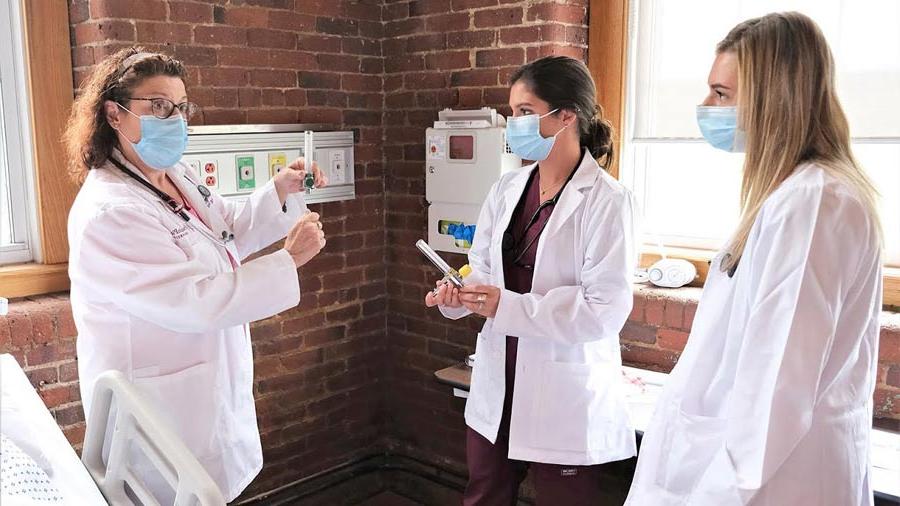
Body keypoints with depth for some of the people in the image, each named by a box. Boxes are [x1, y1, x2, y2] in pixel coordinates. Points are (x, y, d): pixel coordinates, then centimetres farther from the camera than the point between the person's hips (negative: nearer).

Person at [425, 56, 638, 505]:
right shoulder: (507, 189, 4)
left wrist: (508, 306, -25)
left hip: (564, 395, -6)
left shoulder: (606, 201, -15)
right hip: (498, 384, 6)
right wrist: (458, 295, -12)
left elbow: (606, 310, -20)